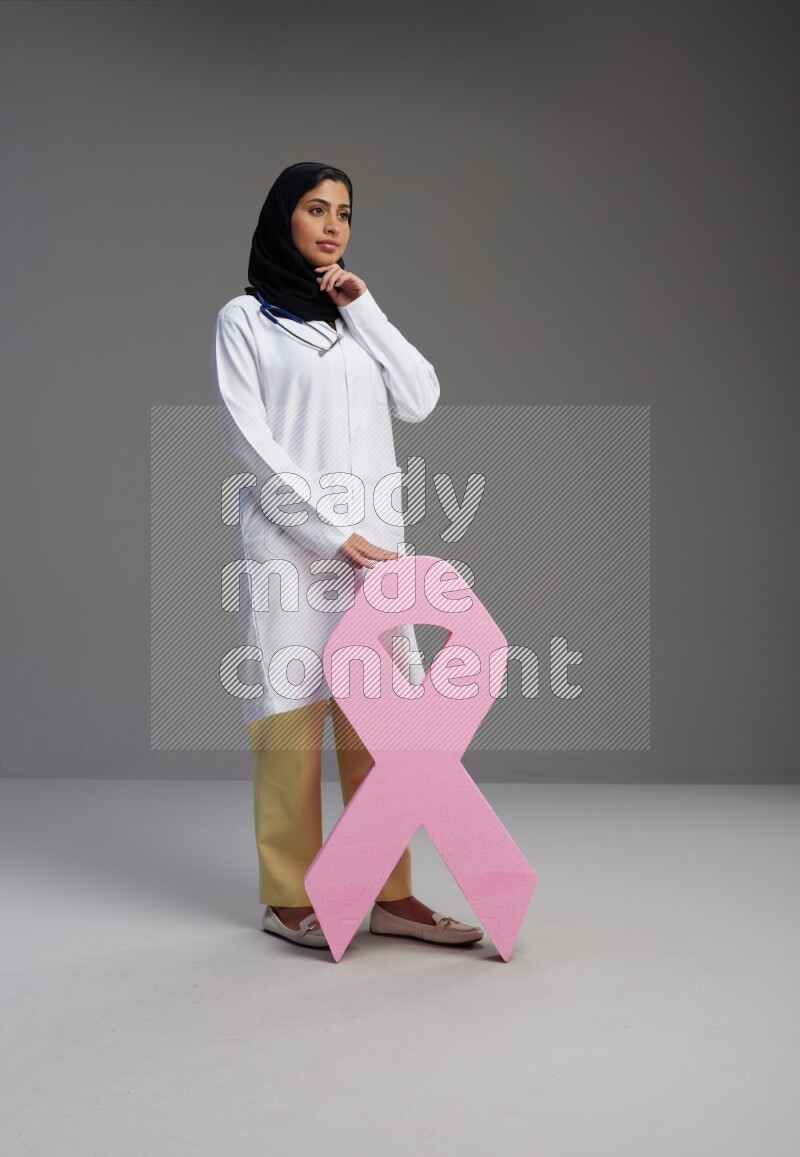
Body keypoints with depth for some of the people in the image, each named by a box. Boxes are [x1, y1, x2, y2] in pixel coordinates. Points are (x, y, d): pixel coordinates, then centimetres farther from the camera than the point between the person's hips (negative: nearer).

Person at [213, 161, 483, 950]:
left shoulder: (353, 318, 20)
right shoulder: (245, 319, 5)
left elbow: (419, 401, 7)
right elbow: (248, 441, -6)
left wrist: (364, 309, 3)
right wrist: (328, 532, -13)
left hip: (374, 543, 5)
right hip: (290, 546, -5)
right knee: (292, 717, -5)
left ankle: (390, 894, 9)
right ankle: (289, 899, 4)